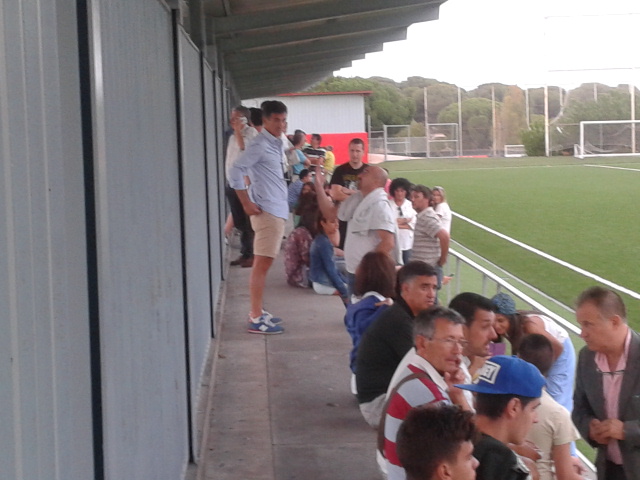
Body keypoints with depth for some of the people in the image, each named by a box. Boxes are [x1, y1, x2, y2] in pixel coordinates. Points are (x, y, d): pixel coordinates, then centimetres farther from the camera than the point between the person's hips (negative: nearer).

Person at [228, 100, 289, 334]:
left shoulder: (277, 144, 14)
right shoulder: (260, 145, -14)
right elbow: (236, 171, -21)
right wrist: (247, 203, -19)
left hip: (277, 210, 10)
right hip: (266, 210, -10)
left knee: (264, 263, 14)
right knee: (262, 263, -9)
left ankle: (257, 311, 22)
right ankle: (256, 319, -8)